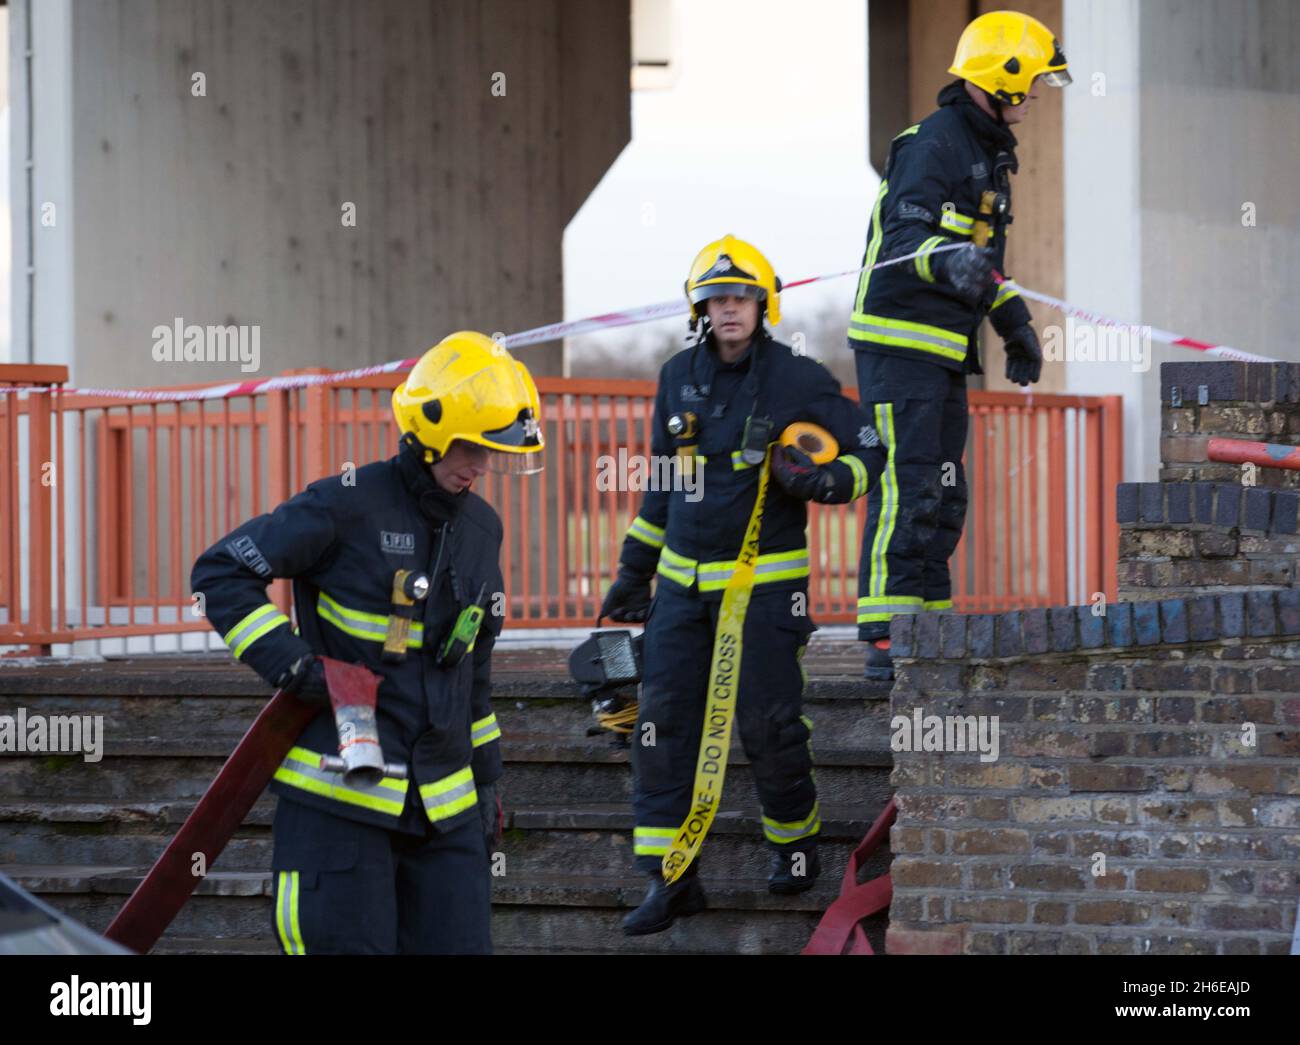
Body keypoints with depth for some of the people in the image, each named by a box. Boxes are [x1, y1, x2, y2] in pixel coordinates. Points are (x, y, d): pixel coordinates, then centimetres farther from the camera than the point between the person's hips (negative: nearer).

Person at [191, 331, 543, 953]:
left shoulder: (481, 528, 13)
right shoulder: (347, 507, -9)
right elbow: (221, 571, -7)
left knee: (458, 944, 1)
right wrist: (290, 664, -15)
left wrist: (485, 773, 22)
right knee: (348, 944, -8)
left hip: (443, 803, 6)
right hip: (339, 794, -6)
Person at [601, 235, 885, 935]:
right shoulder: (679, 377, 8)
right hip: (683, 581, 4)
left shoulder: (798, 380, -6)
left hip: (764, 581, -4)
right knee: (662, 722, -2)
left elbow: (869, 451, 1)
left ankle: (794, 843, 24)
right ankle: (669, 879, 2)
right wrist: (634, 570, 19)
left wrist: (824, 481, -21)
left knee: (767, 722, -3)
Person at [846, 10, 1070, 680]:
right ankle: (885, 643, -16)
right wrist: (949, 261, -46)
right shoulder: (932, 145, -13)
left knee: (943, 496, 12)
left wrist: (1013, 323, 32)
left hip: (943, 350, 10)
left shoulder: (986, 152, 19)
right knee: (906, 490, -14)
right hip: (900, 341, -10)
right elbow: (905, 234, -26)